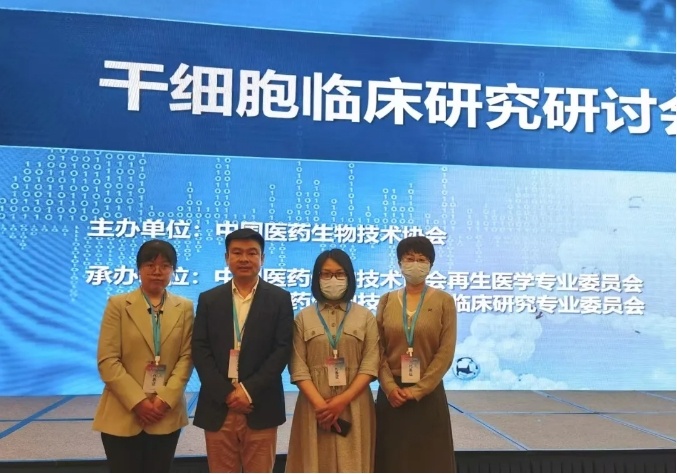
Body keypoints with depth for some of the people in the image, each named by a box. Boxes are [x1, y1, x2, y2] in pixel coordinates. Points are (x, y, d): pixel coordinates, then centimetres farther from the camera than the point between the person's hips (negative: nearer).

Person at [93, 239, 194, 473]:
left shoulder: (184, 308, 5)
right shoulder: (118, 305, -1)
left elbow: (186, 357, 0)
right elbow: (107, 360, -7)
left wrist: (166, 399, -12)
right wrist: (137, 402, -13)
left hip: (167, 415, 2)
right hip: (122, 415, -2)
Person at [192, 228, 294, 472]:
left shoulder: (280, 298, 2)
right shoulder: (208, 299, 8)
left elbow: (282, 349, -5)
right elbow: (200, 351, 1)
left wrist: (249, 391, -13)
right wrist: (226, 393, -10)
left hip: (261, 408, -1)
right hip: (218, 407, 2)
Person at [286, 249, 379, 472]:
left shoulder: (366, 317, 6)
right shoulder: (303, 318, 6)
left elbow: (371, 364, -2)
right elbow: (298, 368, -1)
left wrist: (343, 400, -14)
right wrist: (320, 404, -14)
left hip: (354, 405, 0)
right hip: (315, 406, 0)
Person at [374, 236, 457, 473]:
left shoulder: (443, 301, -2)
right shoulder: (387, 301, 5)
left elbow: (446, 352, -7)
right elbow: (378, 349, 2)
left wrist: (417, 390, -13)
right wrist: (390, 387, -11)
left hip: (429, 394, -2)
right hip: (392, 394, 2)